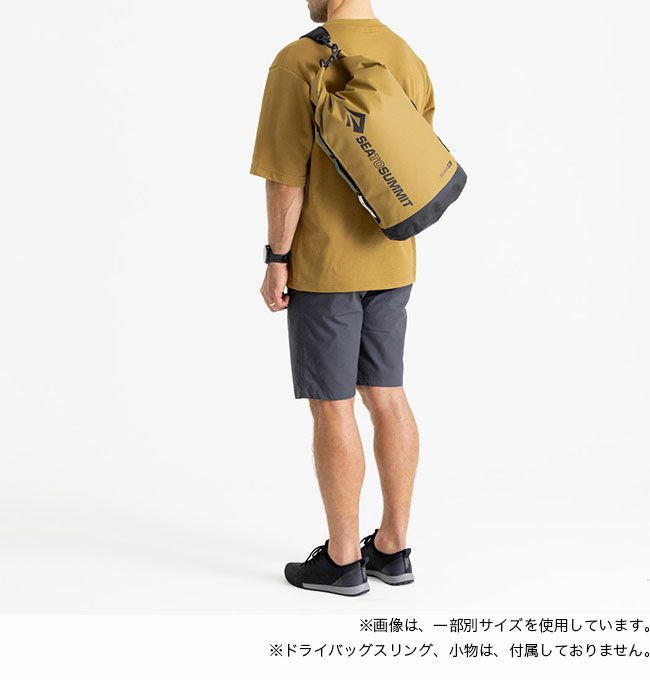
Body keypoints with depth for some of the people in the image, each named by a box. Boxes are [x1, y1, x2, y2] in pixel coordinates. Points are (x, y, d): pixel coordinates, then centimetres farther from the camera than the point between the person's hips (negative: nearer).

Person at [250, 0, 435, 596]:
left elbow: (287, 175, -17)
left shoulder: (300, 62, -14)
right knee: (385, 397, 12)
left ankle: (342, 560, 11)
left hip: (323, 267, -7)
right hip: (391, 265, 7)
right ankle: (392, 548, 22)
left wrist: (277, 261, -9)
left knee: (331, 408, 1)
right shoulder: (409, 61, 7)